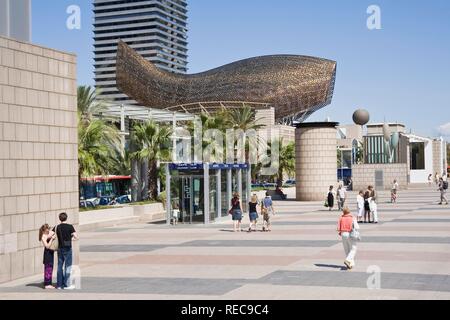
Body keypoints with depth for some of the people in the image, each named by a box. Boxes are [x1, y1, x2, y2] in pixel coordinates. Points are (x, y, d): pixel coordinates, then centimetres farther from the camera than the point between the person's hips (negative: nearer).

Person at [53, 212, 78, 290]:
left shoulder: (57, 227, 3)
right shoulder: (70, 227, -9)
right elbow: (76, 237, -11)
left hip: (60, 248, 5)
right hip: (67, 248, -4)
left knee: (60, 266, 11)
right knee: (67, 266, 1)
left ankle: (59, 284, 13)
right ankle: (66, 285, 1)